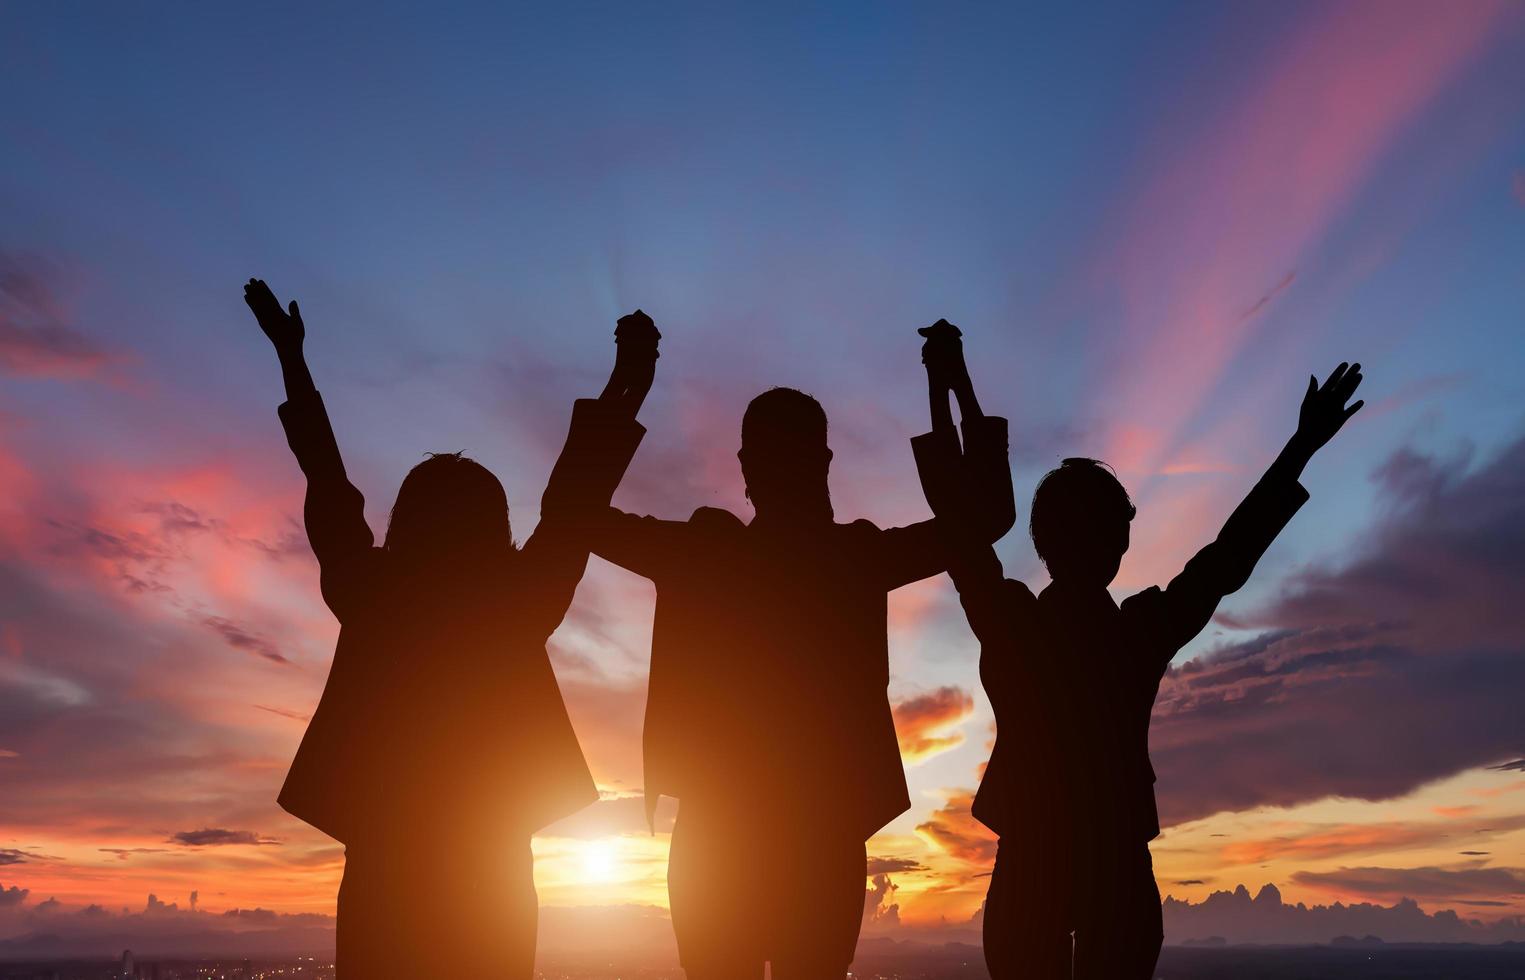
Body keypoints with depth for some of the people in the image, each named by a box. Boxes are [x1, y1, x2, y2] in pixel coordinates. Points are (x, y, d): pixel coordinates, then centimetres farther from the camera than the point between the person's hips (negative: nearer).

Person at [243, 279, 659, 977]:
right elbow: (573, 505, 2)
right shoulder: (514, 607, -5)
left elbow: (328, 490, 7)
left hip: (383, 870, 1)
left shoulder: (373, 601, -2)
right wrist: (628, 379, 9)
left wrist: (291, 358, 18)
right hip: (488, 880, -1)